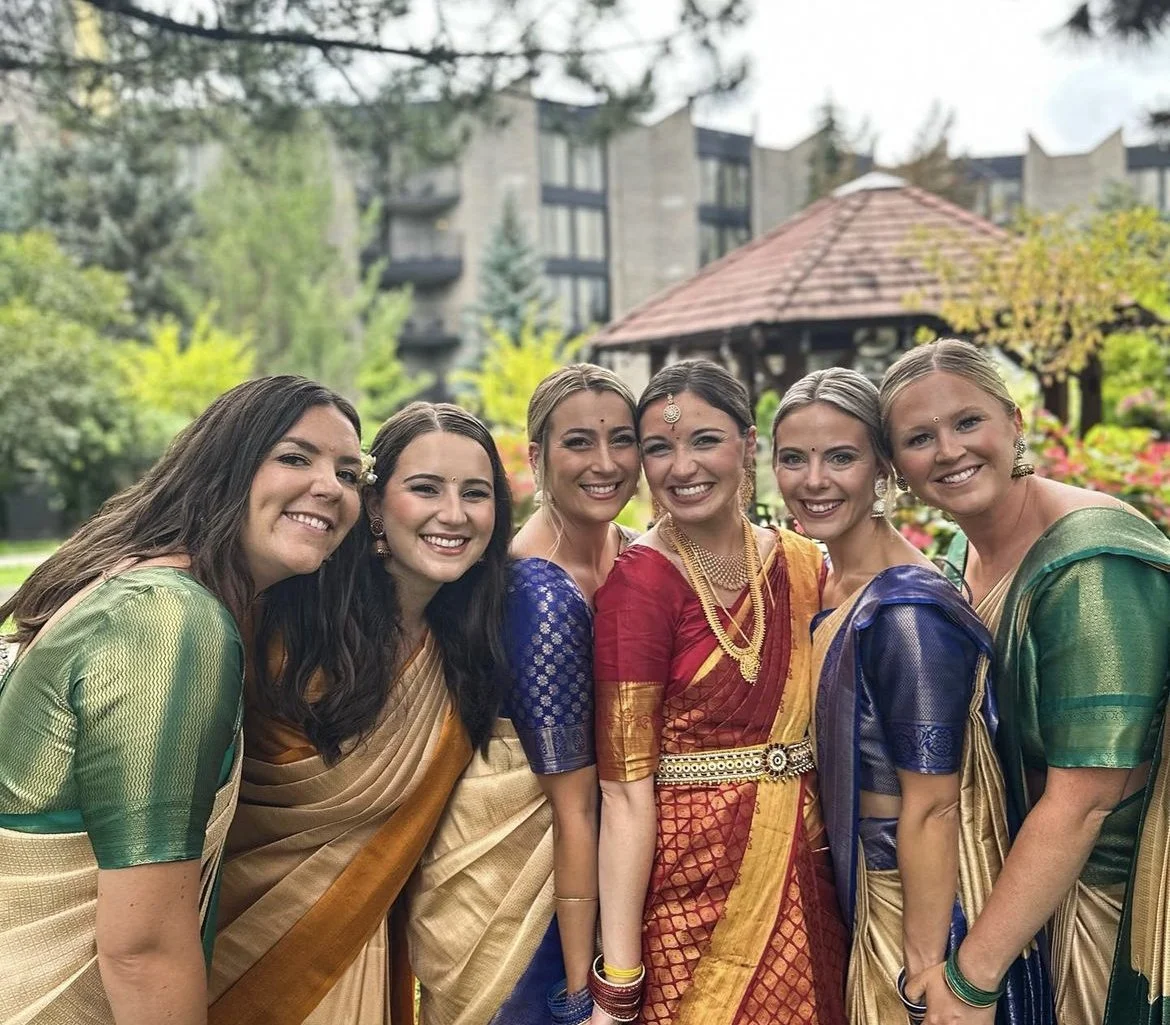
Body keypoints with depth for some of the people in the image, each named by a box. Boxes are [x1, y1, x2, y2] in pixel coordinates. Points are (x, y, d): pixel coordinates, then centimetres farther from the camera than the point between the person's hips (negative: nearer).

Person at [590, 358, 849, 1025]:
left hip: (804, 882, 5)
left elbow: (821, 731, 12)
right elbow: (627, 790, -17)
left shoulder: (804, 565, 1)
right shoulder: (641, 580, -14)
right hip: (693, 892, -5)